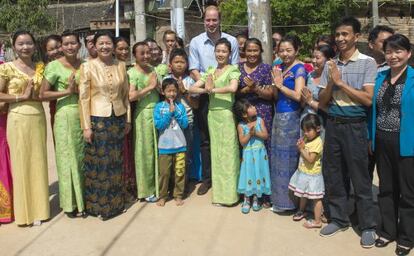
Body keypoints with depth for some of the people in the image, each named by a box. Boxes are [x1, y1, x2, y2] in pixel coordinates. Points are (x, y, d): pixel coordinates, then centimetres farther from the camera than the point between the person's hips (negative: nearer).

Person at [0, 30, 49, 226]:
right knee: (21, 163, 2)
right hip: (18, 119, -4)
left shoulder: (41, 67, 9)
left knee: (38, 163, 8)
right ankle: (24, 210, 14)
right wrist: (21, 96, -13)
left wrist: (36, 94, -5)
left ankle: (38, 208, 19)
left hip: (38, 118, 4)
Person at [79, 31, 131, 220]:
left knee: (116, 162, 12)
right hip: (97, 119, -3)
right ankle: (98, 205, 17)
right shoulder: (88, 66, -6)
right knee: (98, 162, 3)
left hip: (118, 119, 4)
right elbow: (83, 98, -7)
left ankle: (116, 202, 27)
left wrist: (128, 119, 9)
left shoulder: (121, 66, 5)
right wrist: (86, 126, -11)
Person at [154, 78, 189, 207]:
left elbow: (185, 124, -5)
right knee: (164, 172, 5)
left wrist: (175, 112, -13)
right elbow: (158, 125, -12)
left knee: (180, 171, 7)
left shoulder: (180, 106, 2)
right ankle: (162, 196, 19)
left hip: (180, 145, 1)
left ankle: (178, 195, 21)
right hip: (164, 146, -1)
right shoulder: (159, 107, -3)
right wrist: (170, 113, -15)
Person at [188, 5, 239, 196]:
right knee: (205, 139, 7)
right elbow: (193, 70, 0)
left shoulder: (231, 41, 2)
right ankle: (207, 178, 17)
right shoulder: (196, 42, 2)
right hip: (204, 96, 1)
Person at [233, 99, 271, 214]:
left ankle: (255, 199, 24)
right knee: (248, 175, 3)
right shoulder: (241, 126, -7)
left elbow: (266, 135, -7)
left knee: (258, 175, 7)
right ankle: (246, 201, 18)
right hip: (248, 154, -1)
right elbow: (242, 142, -13)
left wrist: (255, 132, -20)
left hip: (260, 153, 2)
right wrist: (250, 133, -23)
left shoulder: (260, 120, -3)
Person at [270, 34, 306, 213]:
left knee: (288, 156, 0)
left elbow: (298, 95, -20)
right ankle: (279, 198, 23)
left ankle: (288, 200, 12)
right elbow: (276, 96, 11)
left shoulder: (299, 69, -9)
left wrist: (281, 85, -10)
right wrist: (276, 83, -7)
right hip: (279, 116, 8)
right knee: (278, 156, 11)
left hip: (291, 117, -8)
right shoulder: (280, 67, 12)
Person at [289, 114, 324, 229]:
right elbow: (302, 151, 11)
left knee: (315, 198, 1)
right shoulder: (306, 138, 4)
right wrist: (299, 145, -8)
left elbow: (310, 159, -25)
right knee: (302, 194, 25)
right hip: (302, 172, 8)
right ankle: (301, 211, 45)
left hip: (312, 175, -8)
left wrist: (302, 149, -21)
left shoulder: (317, 142, -22)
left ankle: (317, 221, 8)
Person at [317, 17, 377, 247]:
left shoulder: (367, 63, -6)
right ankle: (339, 219, 29)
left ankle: (368, 226, 17)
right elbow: (322, 101, 7)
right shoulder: (330, 65, 7)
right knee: (333, 174, 13)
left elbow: (368, 99, -14)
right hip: (333, 124, 5)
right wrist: (331, 82, -10)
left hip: (354, 126, -5)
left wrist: (341, 82, -14)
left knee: (360, 177, 3)